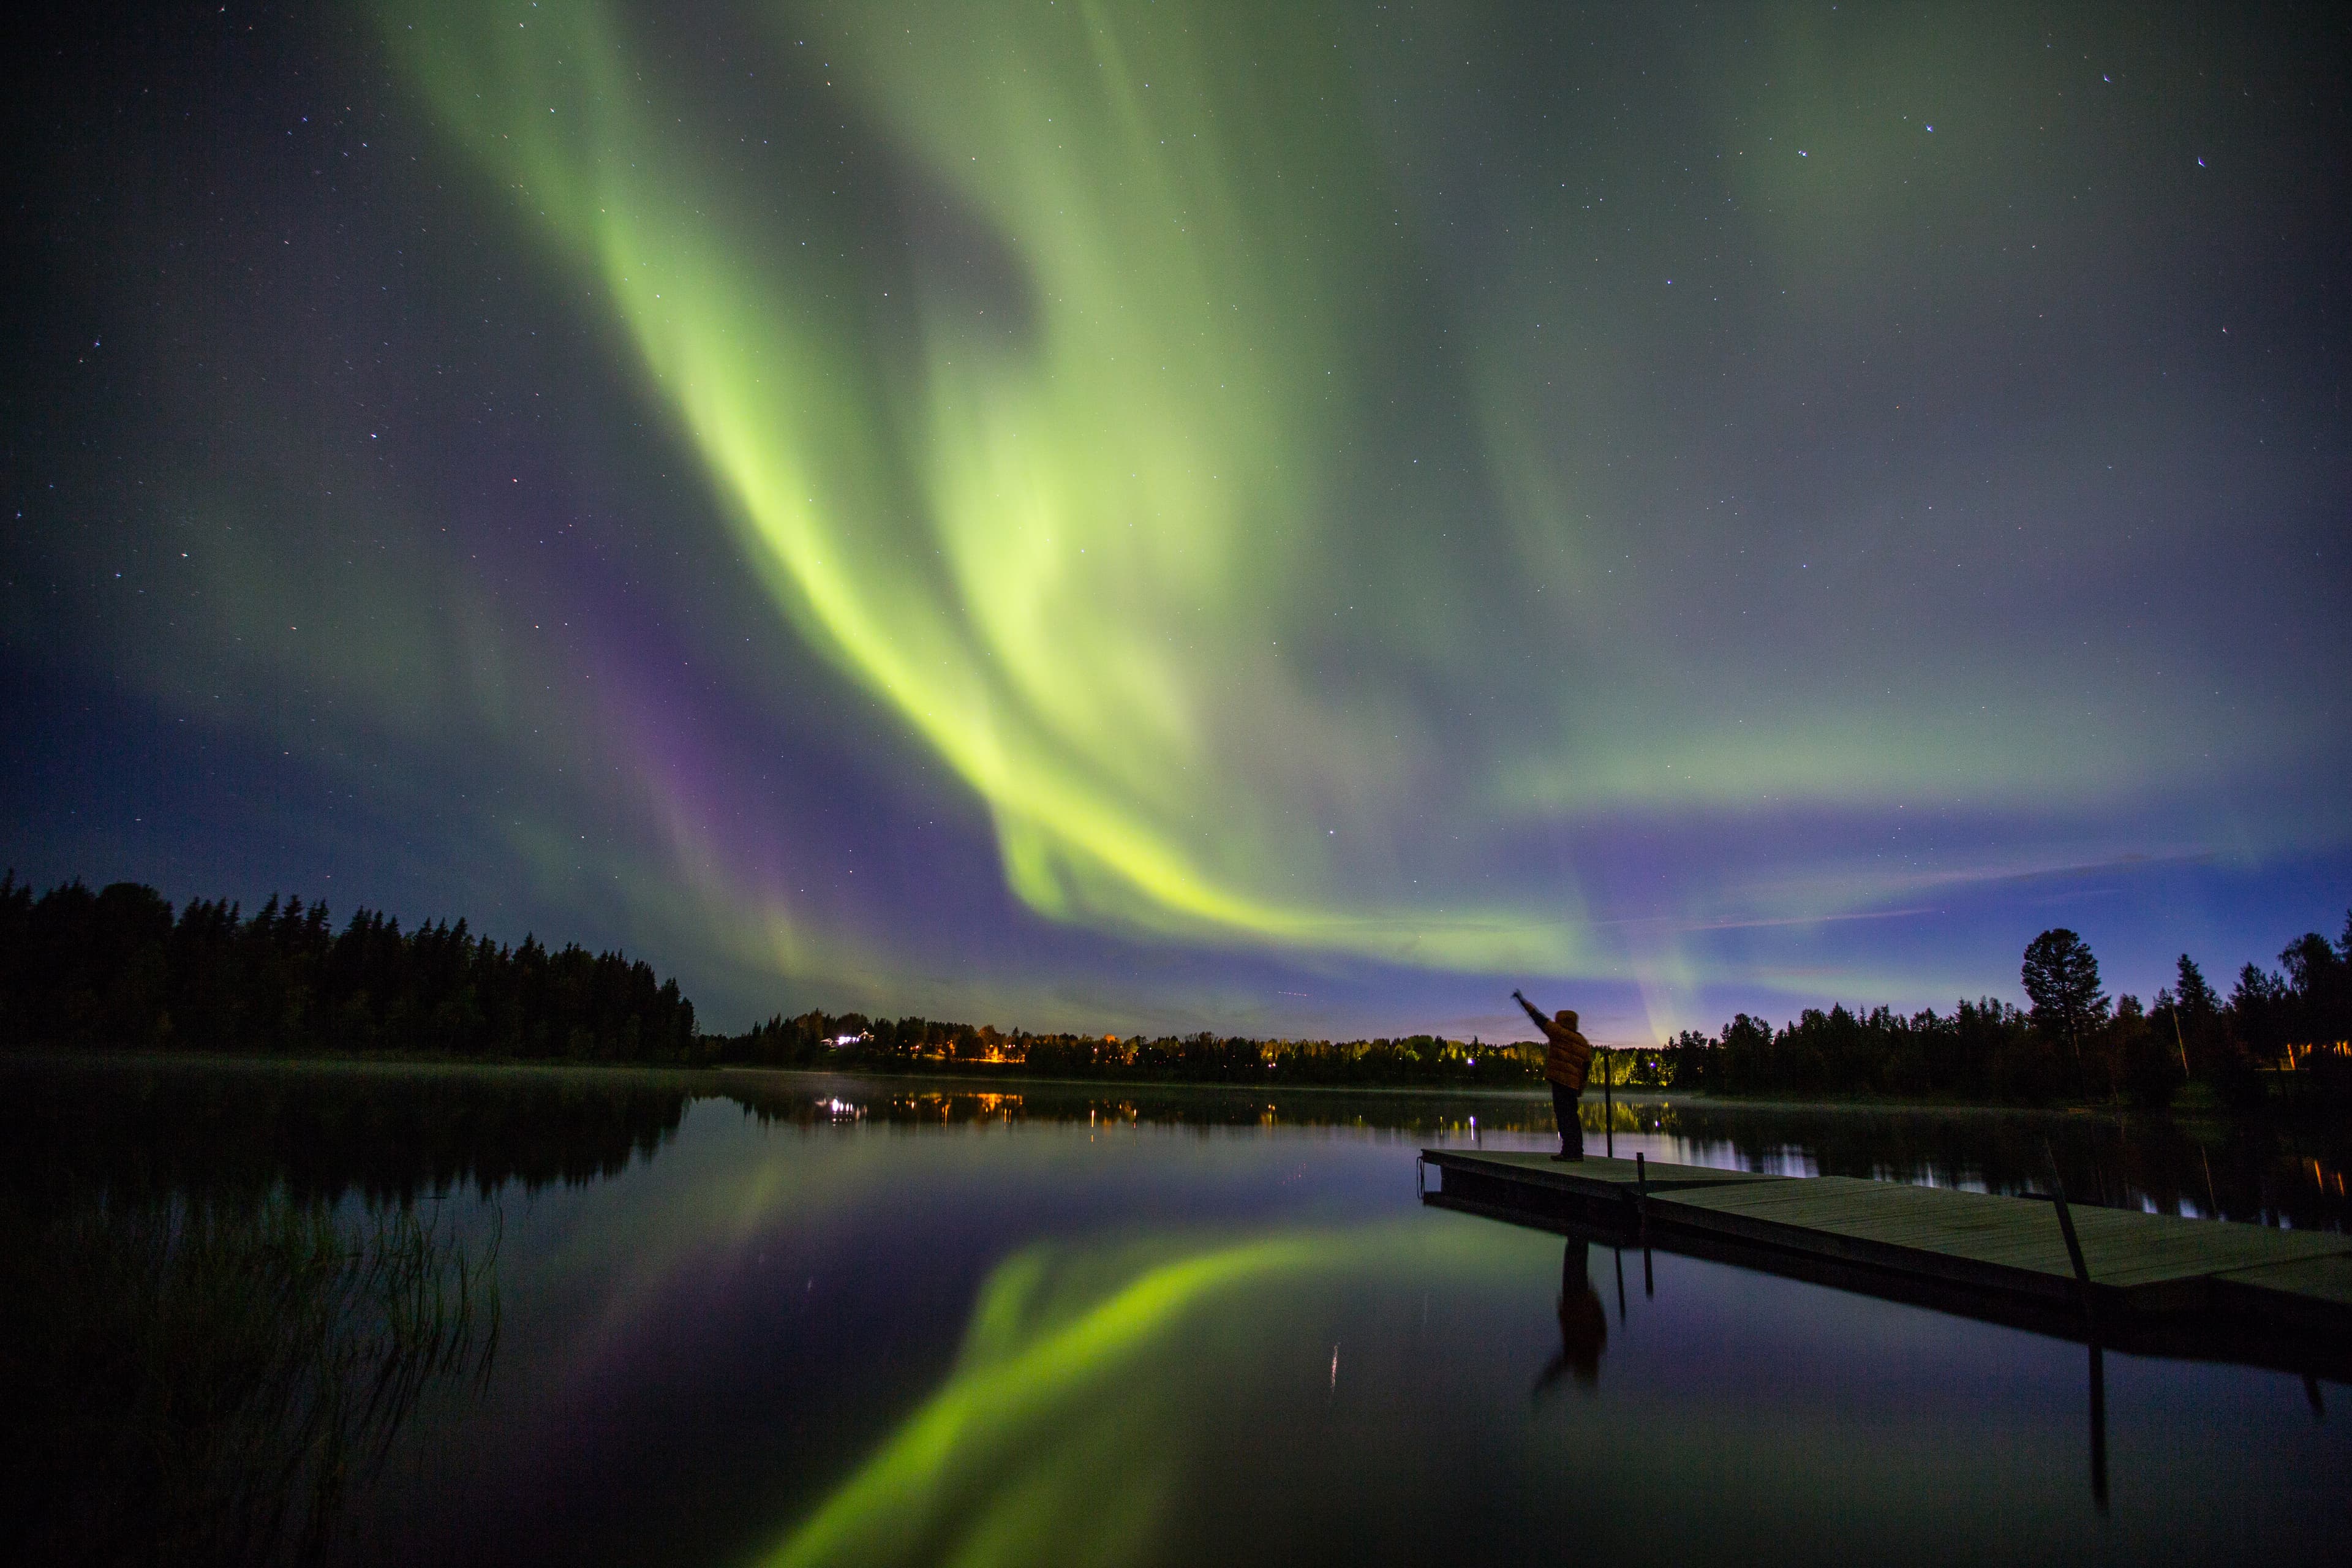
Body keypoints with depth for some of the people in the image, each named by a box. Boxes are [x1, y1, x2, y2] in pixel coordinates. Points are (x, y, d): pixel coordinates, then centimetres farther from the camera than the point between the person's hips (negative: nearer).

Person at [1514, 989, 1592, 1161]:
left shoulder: (1561, 1035, -8)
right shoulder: (1584, 1043, 16)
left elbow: (1540, 1019, -6)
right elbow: (1586, 1066, 17)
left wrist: (1524, 1002, 0)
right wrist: (1581, 1087, 22)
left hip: (1560, 1081, -9)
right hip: (1573, 1084, 9)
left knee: (1564, 1116, -8)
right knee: (1571, 1116, 15)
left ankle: (1570, 1151, -10)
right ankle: (1577, 1151, 19)